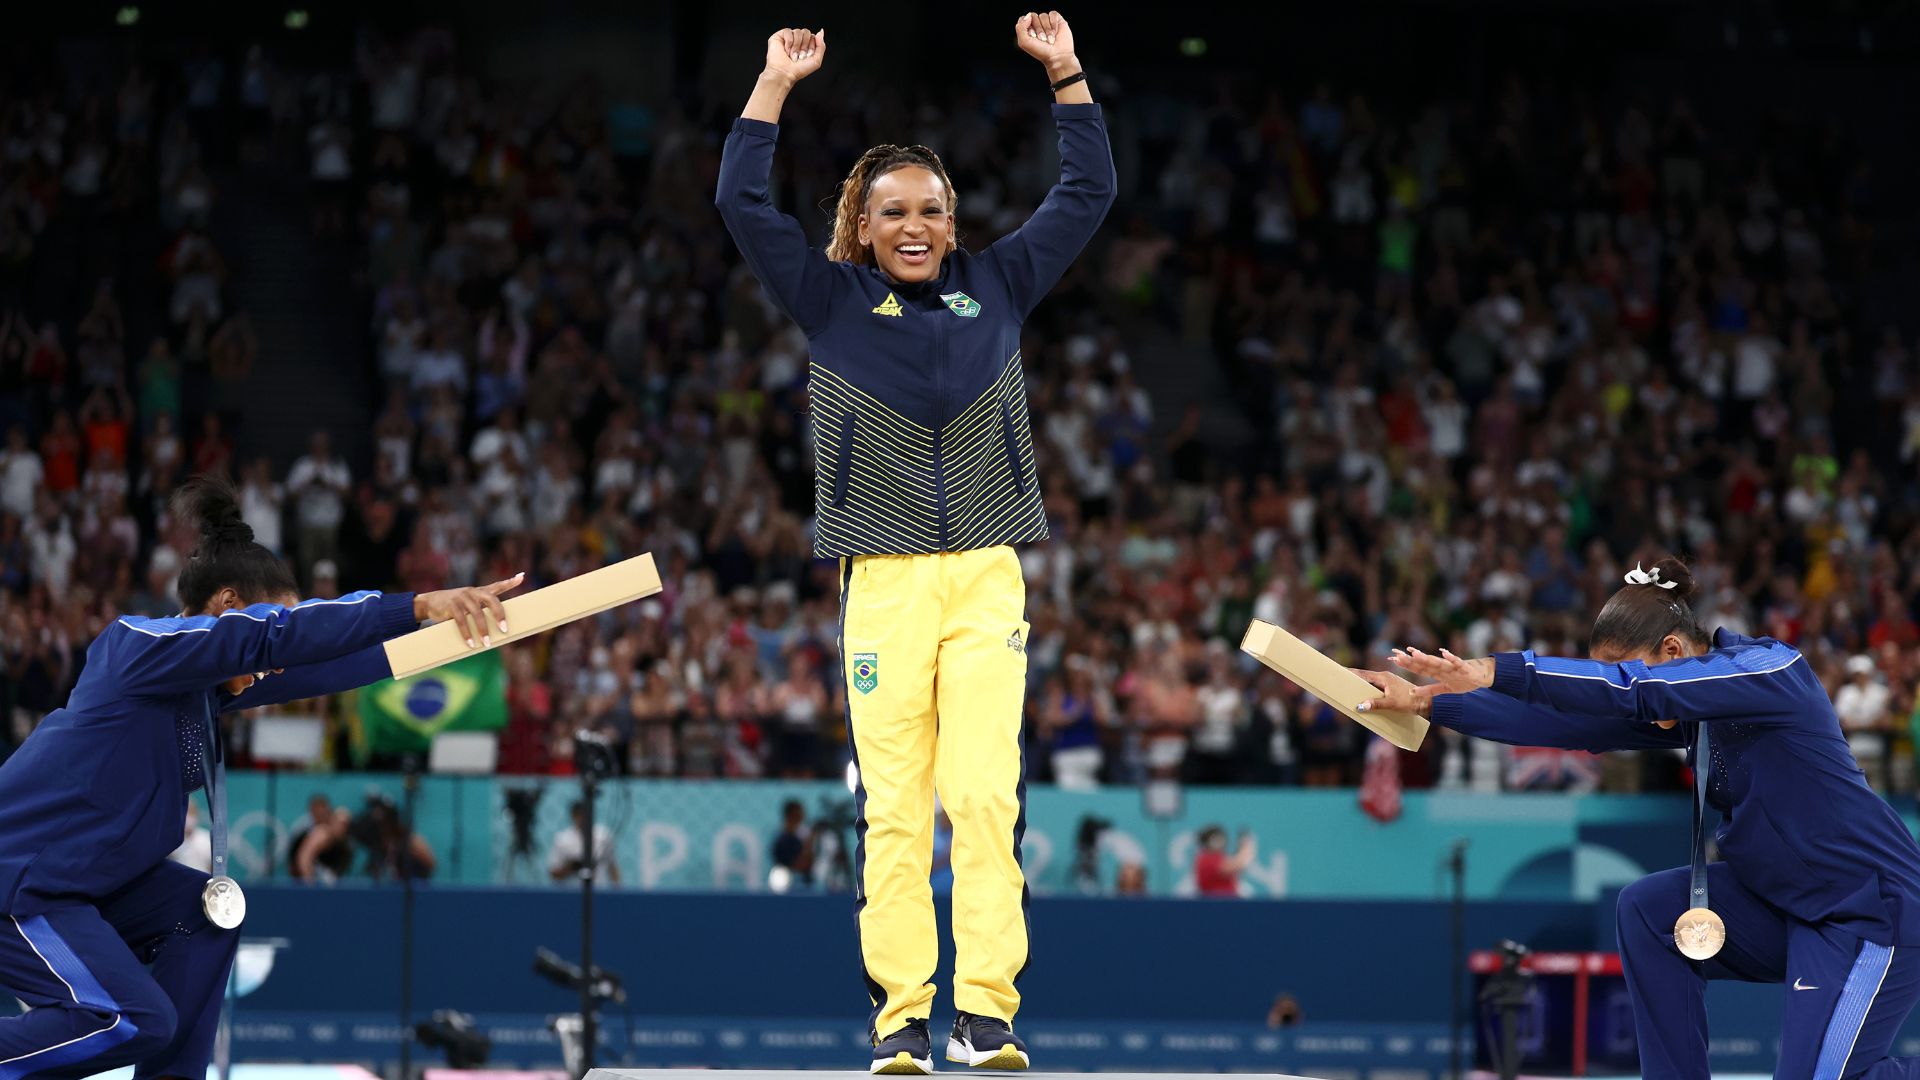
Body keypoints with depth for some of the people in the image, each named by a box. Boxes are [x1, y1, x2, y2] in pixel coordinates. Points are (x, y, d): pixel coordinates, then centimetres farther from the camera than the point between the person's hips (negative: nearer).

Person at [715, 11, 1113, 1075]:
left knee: (985, 794, -10)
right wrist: (777, 82, 0)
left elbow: (1088, 192, 15)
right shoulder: (834, 301, 9)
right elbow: (742, 203, 2)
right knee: (892, 806, -5)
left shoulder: (997, 288, 13)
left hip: (986, 577, 1)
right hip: (882, 579, -1)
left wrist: (1065, 70, 9)